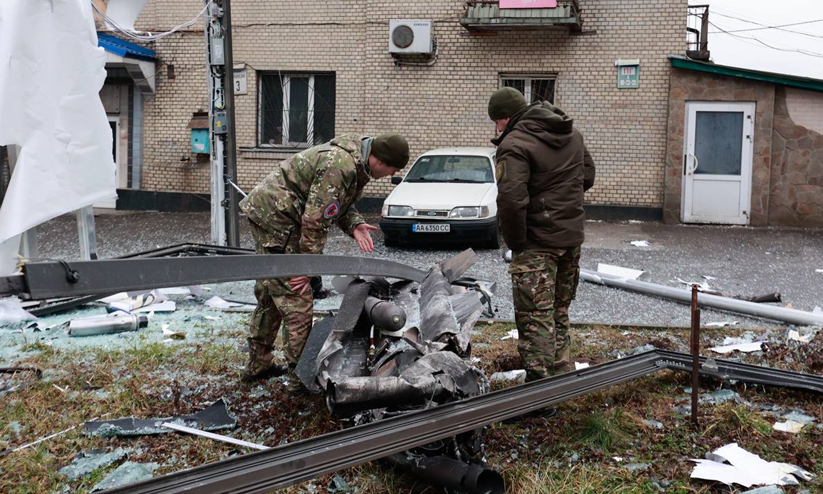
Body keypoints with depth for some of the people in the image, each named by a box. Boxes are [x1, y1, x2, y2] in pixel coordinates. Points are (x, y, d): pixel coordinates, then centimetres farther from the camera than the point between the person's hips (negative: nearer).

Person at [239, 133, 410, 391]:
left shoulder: (355, 159, 4)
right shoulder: (339, 166, -26)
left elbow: (339, 202, 15)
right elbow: (315, 220, -25)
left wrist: (354, 224, -5)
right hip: (275, 217, -11)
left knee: (270, 293, 18)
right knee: (296, 300, -8)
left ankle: (258, 363, 30)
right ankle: (299, 375, 0)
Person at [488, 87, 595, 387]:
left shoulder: (515, 145, -18)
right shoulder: (572, 134, 9)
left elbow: (511, 201, -28)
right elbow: (588, 176, 20)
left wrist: (515, 243, -16)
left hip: (537, 242, -8)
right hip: (573, 238, 8)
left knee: (535, 318, -3)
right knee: (559, 313, 20)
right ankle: (561, 379, 31)